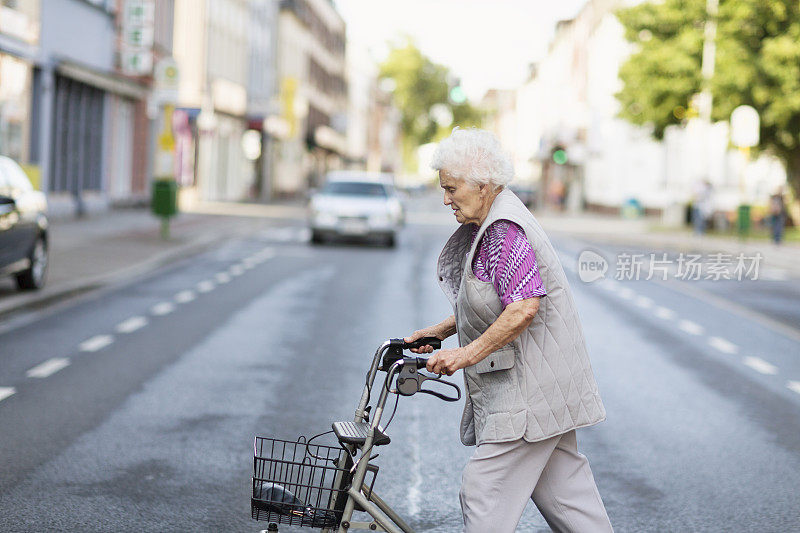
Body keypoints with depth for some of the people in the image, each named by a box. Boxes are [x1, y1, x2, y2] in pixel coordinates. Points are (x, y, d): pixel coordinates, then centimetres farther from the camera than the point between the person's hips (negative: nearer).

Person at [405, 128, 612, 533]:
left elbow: (523, 308, -27)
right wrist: (440, 331, 14)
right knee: (561, 484, 14)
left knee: (484, 490, -8)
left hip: (529, 388, -11)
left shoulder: (506, 230, -19)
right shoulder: (489, 225, 14)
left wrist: (467, 353, -23)